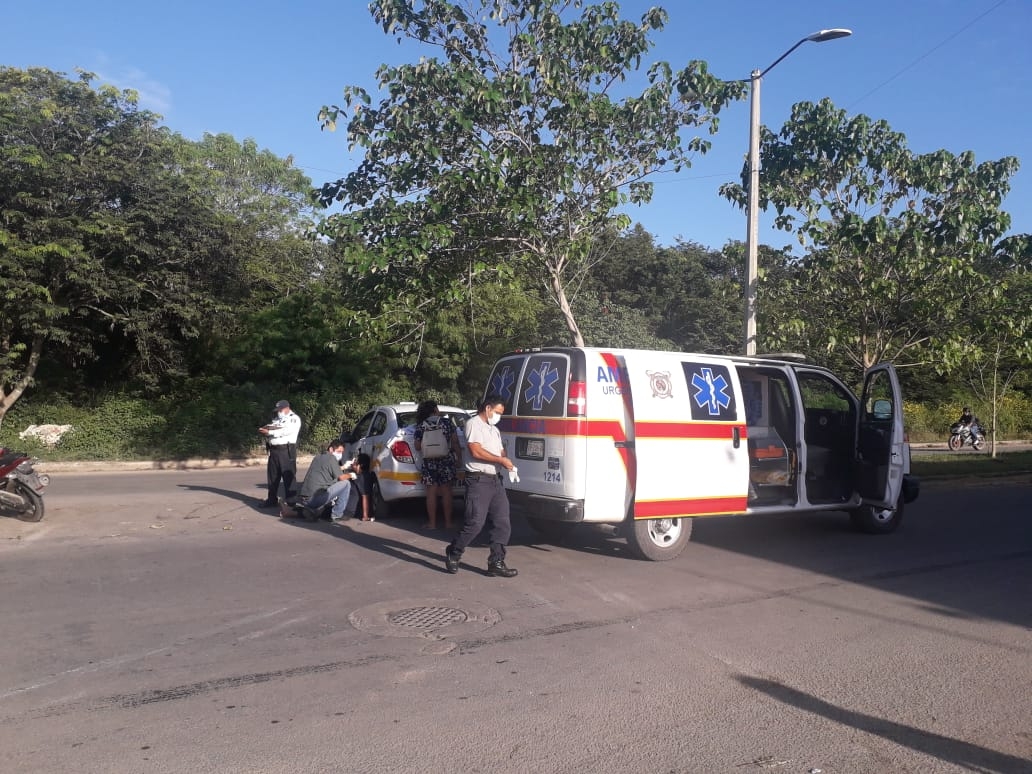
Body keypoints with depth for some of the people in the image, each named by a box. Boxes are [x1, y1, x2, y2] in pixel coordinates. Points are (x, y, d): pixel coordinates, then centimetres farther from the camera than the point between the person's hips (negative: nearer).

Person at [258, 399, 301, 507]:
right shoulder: (277, 419, 22)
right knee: (272, 476, 11)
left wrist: (269, 432, -15)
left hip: (287, 451, -7)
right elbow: (266, 429, 11)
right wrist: (265, 429, -12)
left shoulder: (294, 418, -1)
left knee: (288, 476, -7)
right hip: (274, 450, 7)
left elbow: (286, 431, -16)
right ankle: (272, 500, 20)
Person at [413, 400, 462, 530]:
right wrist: (459, 455, 9)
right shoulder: (448, 422, 0)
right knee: (446, 492, 8)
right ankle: (448, 522, 13)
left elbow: (417, 447, 1)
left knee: (431, 493, 6)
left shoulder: (420, 426, 0)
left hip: (429, 463, -1)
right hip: (447, 461, 1)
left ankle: (432, 523, 9)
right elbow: (455, 442, -1)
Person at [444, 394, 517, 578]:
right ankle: (452, 555, 12)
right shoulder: (474, 424, -5)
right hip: (479, 481, -9)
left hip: (495, 481, 9)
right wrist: (501, 460, -14)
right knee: (475, 523, -8)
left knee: (502, 523, 3)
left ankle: (496, 563, 8)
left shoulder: (494, 430, 23)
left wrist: (507, 462, 4)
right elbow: (476, 451, -16)